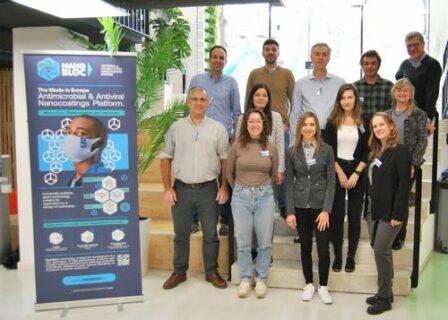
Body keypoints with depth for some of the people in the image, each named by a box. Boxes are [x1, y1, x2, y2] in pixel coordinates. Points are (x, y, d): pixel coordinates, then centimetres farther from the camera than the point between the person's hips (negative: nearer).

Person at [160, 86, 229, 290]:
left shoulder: (218, 128, 1)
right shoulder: (176, 127, 3)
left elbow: (225, 159, 2)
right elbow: (166, 158, 5)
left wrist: (224, 187, -4)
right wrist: (167, 188, -1)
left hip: (208, 189, -1)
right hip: (181, 188, 1)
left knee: (210, 234, 8)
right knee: (180, 234, 11)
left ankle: (212, 272, 24)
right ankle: (179, 272, 26)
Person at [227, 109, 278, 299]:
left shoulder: (270, 147, 1)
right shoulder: (237, 146, -2)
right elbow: (229, 172, 10)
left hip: (265, 196, 1)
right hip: (241, 196, 0)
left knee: (265, 242, 5)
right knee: (243, 242, 6)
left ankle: (261, 279, 20)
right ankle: (245, 279, 20)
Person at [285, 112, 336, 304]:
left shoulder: (326, 150, -2)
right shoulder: (293, 151, 2)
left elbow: (331, 181, -4)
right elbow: (289, 182, 2)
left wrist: (326, 210, -12)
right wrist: (290, 211, -4)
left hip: (321, 206, -1)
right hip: (301, 206, 2)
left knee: (323, 248, -1)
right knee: (305, 246, 10)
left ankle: (323, 286, 17)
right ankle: (309, 284, 25)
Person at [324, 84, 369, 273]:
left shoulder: (364, 123, 3)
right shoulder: (332, 122, 3)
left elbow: (367, 151, 1)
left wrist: (356, 174, -9)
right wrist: (340, 173, -9)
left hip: (357, 174, 0)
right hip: (336, 173, 0)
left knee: (354, 216, 2)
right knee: (336, 215, 1)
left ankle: (351, 256, 12)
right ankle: (337, 256, 10)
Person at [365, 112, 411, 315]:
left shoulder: (400, 152, -11)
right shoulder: (375, 152, 13)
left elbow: (404, 184, -16)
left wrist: (398, 214, -19)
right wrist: (368, 208, 7)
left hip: (390, 212, -8)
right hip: (373, 210, 8)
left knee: (381, 251, -6)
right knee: (379, 250, 12)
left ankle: (385, 298, 6)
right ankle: (384, 292, 23)